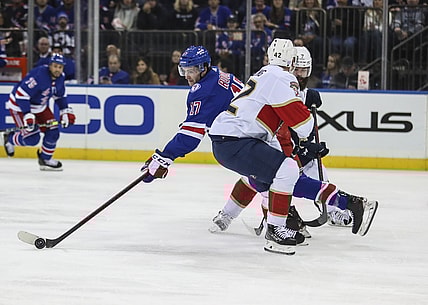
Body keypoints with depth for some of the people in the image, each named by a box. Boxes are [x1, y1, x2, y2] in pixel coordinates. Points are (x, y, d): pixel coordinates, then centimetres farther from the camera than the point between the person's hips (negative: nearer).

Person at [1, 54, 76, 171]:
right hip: (19, 105, -8)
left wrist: (66, 111, 6)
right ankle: (9, 138, 16)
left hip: (40, 106, 8)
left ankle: (45, 159, 19)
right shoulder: (39, 75, -32)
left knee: (53, 131, 0)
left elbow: (60, 95, 14)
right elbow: (21, 94, -33)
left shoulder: (60, 77, -5)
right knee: (32, 138, -15)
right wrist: (27, 115, -37)